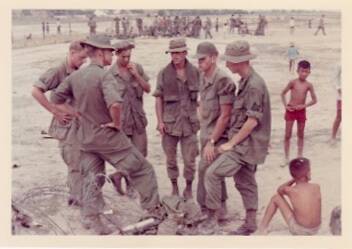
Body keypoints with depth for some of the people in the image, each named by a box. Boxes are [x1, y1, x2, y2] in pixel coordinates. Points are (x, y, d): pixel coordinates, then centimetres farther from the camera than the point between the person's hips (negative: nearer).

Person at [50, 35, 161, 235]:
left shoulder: (75, 76, 2)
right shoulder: (104, 75, -20)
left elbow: (55, 98, 10)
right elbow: (115, 103, -37)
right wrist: (117, 122, -19)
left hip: (86, 137, 7)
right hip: (108, 136, -7)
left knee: (92, 178, 17)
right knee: (142, 169, 8)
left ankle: (91, 218, 19)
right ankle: (153, 207, 17)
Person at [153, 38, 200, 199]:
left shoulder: (195, 72, 0)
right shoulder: (164, 73, -1)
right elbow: (158, 98, 1)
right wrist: (159, 121, -4)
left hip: (189, 122, 0)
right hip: (169, 122, 0)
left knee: (190, 160, 2)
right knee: (170, 158, 10)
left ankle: (188, 188, 22)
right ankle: (174, 187, 27)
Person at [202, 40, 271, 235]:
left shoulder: (254, 85, -20)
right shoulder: (245, 82, 10)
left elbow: (252, 121, -22)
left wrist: (231, 143, -16)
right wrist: (233, 141, 14)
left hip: (246, 144, -9)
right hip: (244, 144, 9)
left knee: (212, 173, -11)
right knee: (245, 182, 15)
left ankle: (211, 217, -1)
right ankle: (250, 224, 25)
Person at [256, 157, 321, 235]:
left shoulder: (290, 190, -13)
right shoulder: (316, 187, -7)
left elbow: (279, 190, 11)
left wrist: (293, 180, 10)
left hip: (298, 230, -3)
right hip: (315, 229, 3)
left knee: (276, 198, 9)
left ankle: (262, 228, 20)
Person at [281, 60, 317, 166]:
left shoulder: (309, 85, -6)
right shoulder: (293, 82, -9)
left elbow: (314, 100, -2)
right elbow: (283, 93, 1)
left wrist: (304, 105, -12)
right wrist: (285, 106, -6)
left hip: (301, 111, 2)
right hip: (290, 110, -1)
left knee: (300, 135, 11)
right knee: (287, 135, 0)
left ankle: (299, 157, 23)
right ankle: (286, 158, 10)